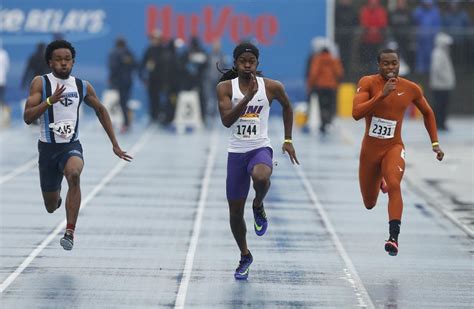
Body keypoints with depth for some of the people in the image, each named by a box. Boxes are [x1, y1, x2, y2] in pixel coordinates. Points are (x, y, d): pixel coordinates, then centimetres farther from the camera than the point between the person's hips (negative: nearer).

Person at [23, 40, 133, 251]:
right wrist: (50, 100, -31)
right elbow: (27, 117, -16)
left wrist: (115, 144, 17)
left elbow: (101, 110, 17)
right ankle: (57, 197, 52)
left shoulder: (83, 87, 1)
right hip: (48, 147, 0)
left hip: (71, 146, 0)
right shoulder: (40, 83, -7)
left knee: (74, 174, -36)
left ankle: (70, 231, -34)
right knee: (51, 207, 11)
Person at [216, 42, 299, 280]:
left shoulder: (272, 87, -2)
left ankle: (259, 207, -3)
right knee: (235, 212, 5)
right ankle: (245, 256, 29)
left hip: (260, 148, -1)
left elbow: (287, 107, 17)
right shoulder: (225, 88, -4)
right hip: (236, 151, 1)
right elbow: (226, 120, -16)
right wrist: (248, 97, -24)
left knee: (261, 177, -38)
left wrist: (288, 140, 14)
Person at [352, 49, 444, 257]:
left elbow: (427, 113, 14)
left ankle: (394, 237, -38)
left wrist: (435, 143, 10)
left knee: (394, 185, -31)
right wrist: (382, 95, -34)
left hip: (393, 148, 0)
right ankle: (380, 181, 51)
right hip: (370, 150, 1)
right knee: (369, 204, 14)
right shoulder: (368, 83, -12)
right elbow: (356, 114, -26)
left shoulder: (411, 89, -4)